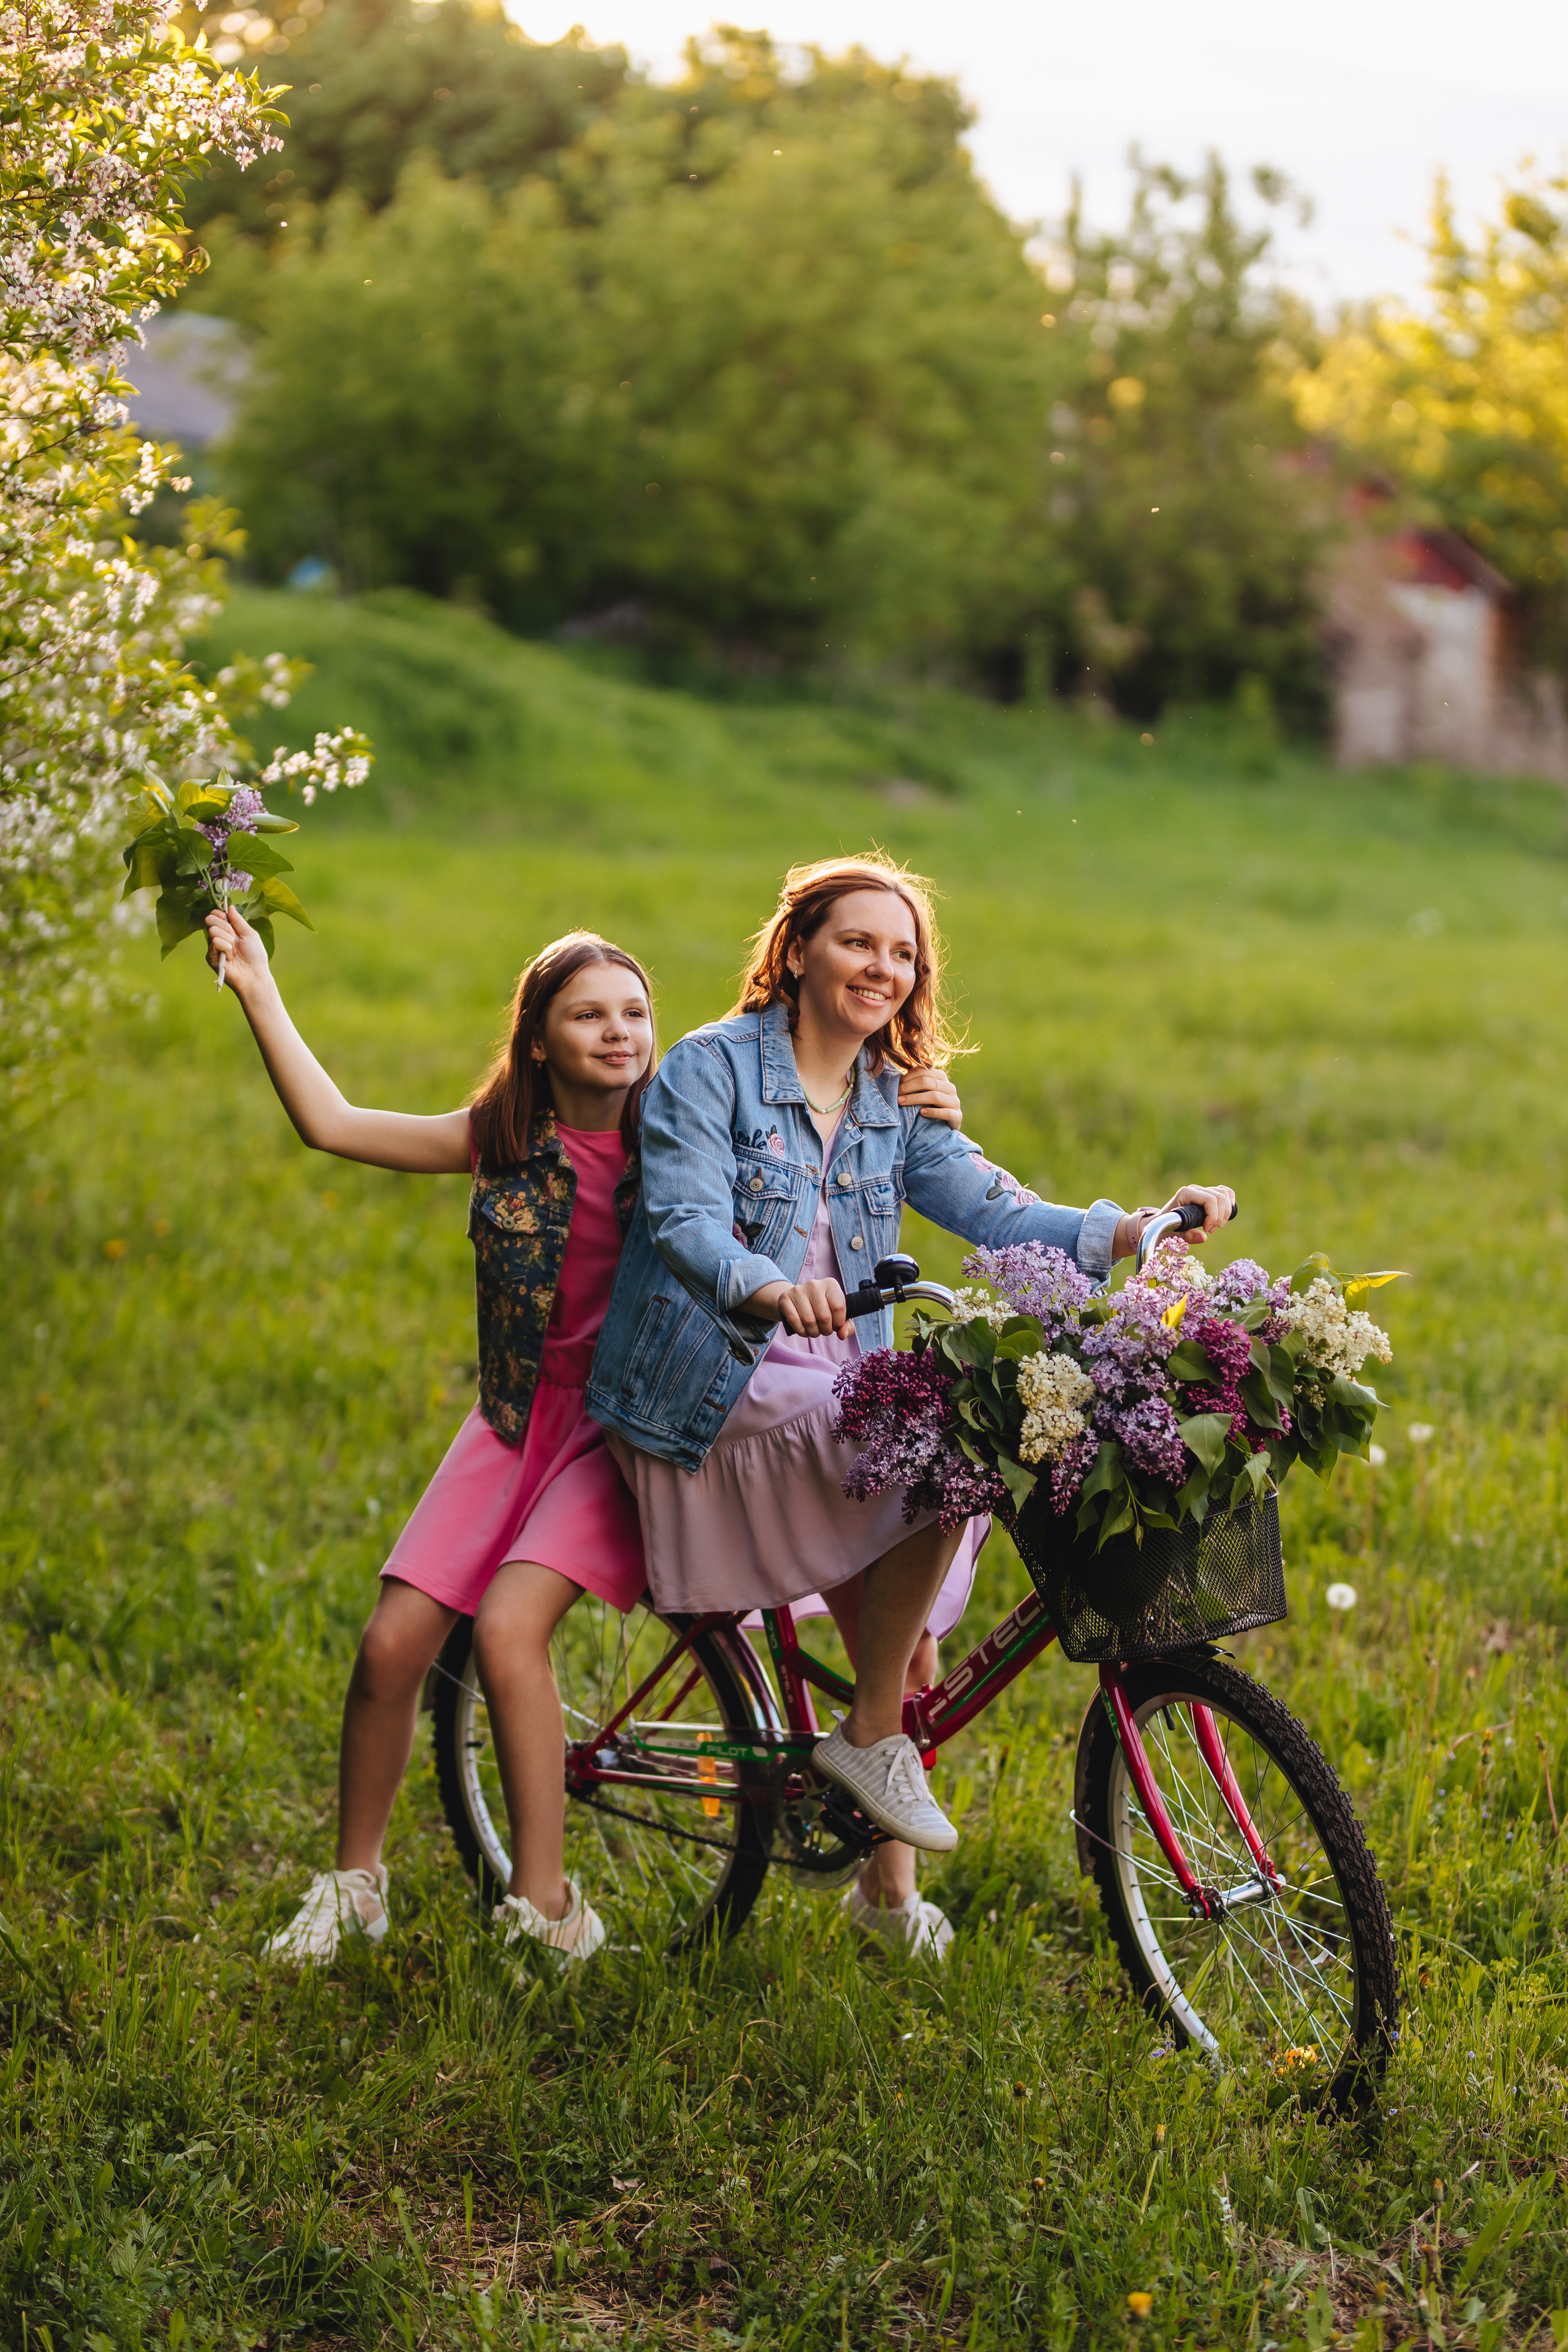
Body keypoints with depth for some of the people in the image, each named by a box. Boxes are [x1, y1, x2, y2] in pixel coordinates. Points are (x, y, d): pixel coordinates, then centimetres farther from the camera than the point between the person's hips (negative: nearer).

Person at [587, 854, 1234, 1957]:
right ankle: (869, 1737, -13)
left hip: (839, 1390, 6)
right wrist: (771, 1289, -42)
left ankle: (891, 1881, 15)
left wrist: (1144, 1227, -16)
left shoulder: (894, 1106, 13)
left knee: (907, 1653, -3)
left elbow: (1000, 1212, 1)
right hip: (716, 1394, -6)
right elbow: (685, 1219, -20)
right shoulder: (711, 1067, -6)